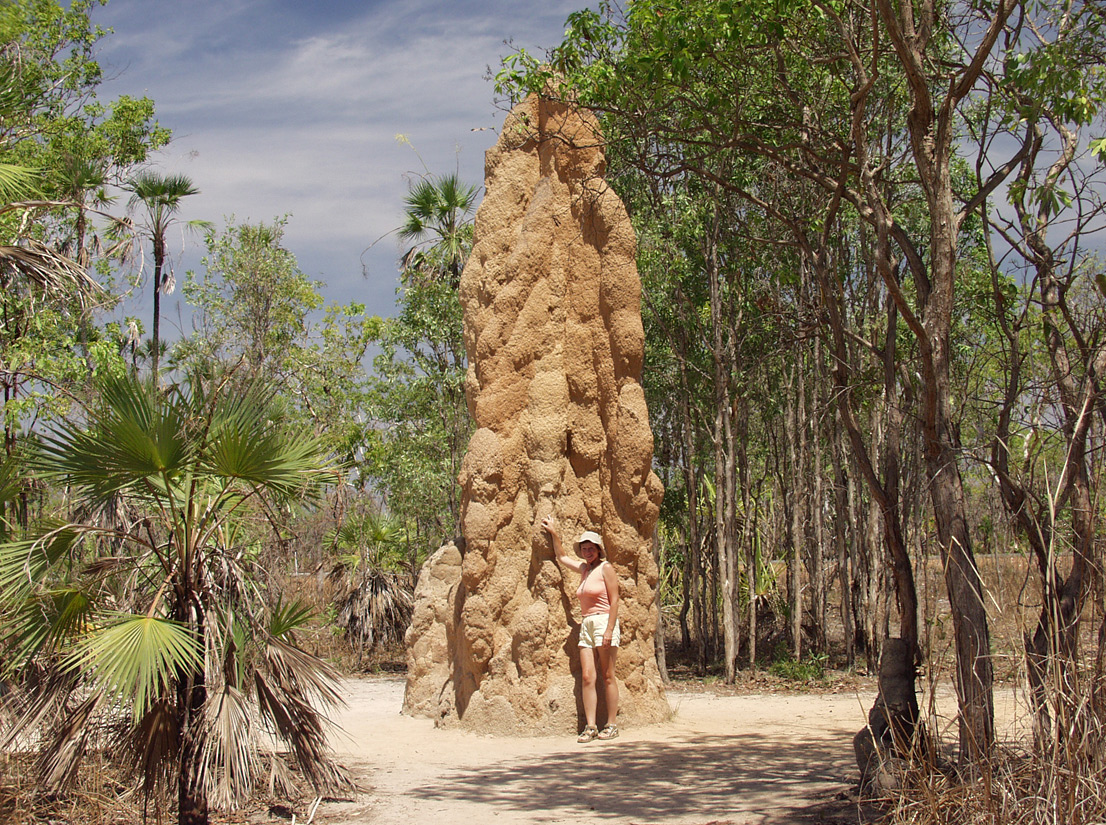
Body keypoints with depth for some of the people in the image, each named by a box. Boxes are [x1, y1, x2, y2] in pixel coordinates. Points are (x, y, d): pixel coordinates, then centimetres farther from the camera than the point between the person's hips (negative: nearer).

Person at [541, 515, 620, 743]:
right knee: (587, 677, -3)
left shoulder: (606, 568, -4)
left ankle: (612, 725, 3)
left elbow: (614, 600, -10)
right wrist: (554, 533, 29)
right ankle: (590, 726, -4)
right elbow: (562, 557, 34)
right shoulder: (584, 568, 16)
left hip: (604, 621, -7)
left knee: (607, 676, -3)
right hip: (586, 623, 7)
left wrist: (609, 630, -17)